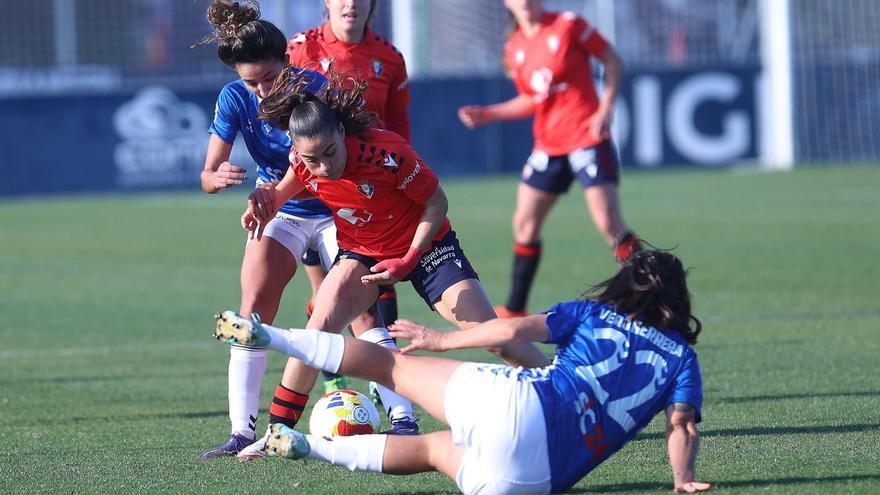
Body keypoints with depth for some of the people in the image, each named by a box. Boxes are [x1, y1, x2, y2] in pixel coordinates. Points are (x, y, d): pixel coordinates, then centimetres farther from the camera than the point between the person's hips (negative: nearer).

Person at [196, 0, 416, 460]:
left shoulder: (317, 87, -22)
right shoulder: (235, 99, -14)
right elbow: (208, 176, -15)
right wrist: (219, 177, -38)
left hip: (333, 210, -2)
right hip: (279, 212, 2)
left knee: (362, 311, -13)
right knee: (253, 309, -12)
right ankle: (242, 433, -10)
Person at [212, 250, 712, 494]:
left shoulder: (592, 313, 17)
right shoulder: (682, 356, 18)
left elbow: (514, 330, 8)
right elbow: (683, 423, 0)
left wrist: (442, 339, 19)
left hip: (518, 402, -1)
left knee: (392, 364, 17)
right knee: (430, 448, 27)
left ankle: (265, 334, 12)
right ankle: (306, 446, 16)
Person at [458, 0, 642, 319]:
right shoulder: (514, 49, 8)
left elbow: (612, 60, -3)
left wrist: (605, 108, -13)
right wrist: (488, 114, 6)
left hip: (587, 136, -6)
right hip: (548, 145, 6)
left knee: (609, 223, -15)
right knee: (525, 223, 6)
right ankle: (514, 310, 19)